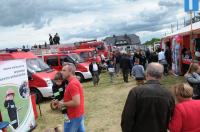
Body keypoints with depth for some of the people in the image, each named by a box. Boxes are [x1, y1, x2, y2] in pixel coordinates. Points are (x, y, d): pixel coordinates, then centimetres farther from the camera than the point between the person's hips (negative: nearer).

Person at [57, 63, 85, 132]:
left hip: (74, 116, -10)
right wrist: (62, 101, 6)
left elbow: (76, 102, -29)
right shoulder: (75, 81, 9)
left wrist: (63, 104, -16)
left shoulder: (72, 84, -24)